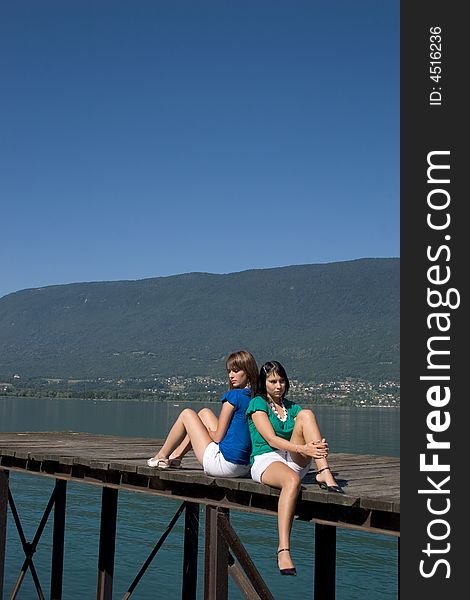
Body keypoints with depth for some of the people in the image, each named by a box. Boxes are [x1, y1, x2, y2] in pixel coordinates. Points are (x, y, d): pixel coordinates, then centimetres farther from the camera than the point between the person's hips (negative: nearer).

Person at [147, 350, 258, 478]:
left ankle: (161, 457, 27)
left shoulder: (233, 395, -16)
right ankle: (176, 456, 33)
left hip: (224, 464, -7)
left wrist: (206, 430, 10)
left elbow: (218, 437, -11)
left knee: (187, 414, 12)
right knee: (204, 413, 24)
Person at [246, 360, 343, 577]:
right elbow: (271, 439, -12)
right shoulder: (258, 404, 3)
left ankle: (324, 474, -31)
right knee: (292, 480, -41)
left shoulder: (291, 407, 21)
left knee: (306, 414, -15)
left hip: (294, 461, 5)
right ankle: (283, 550, -47)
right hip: (266, 460, -5)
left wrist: (319, 445, -18)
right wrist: (303, 449, -27)